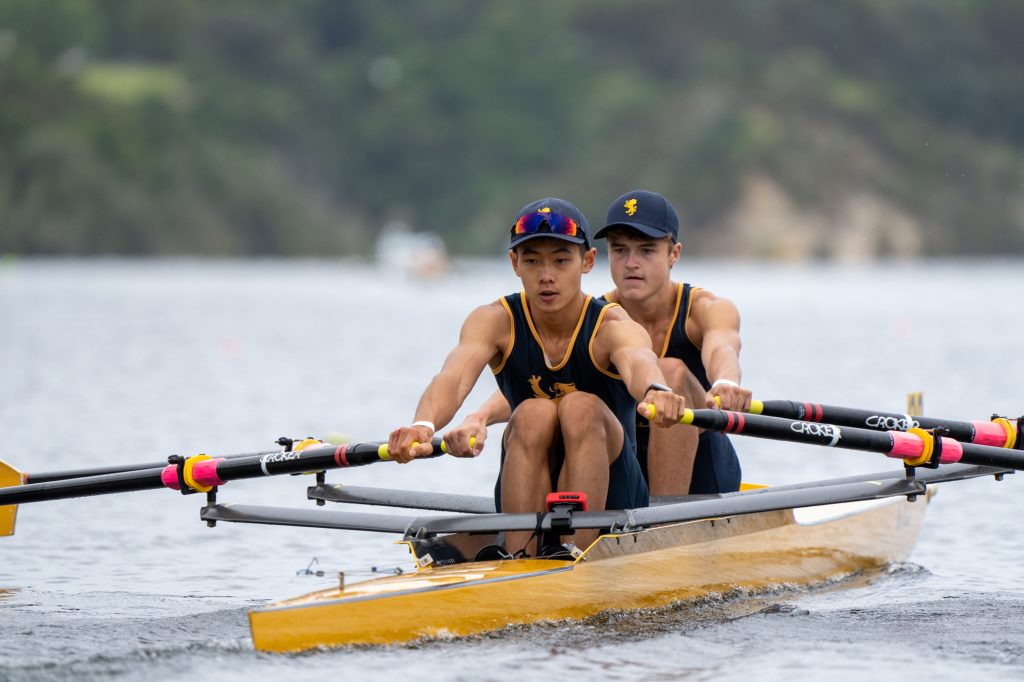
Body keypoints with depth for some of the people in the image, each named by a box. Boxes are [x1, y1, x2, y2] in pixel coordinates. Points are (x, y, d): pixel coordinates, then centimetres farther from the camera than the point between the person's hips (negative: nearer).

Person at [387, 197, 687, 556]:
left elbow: (638, 363, -40)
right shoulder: (495, 321, -7)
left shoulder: (610, 326, -15)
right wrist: (424, 425, -52)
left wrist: (656, 391, -66)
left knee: (581, 408, -28)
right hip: (529, 500, 2)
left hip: (608, 497, -2)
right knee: (533, 415, -27)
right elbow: (454, 376, -29)